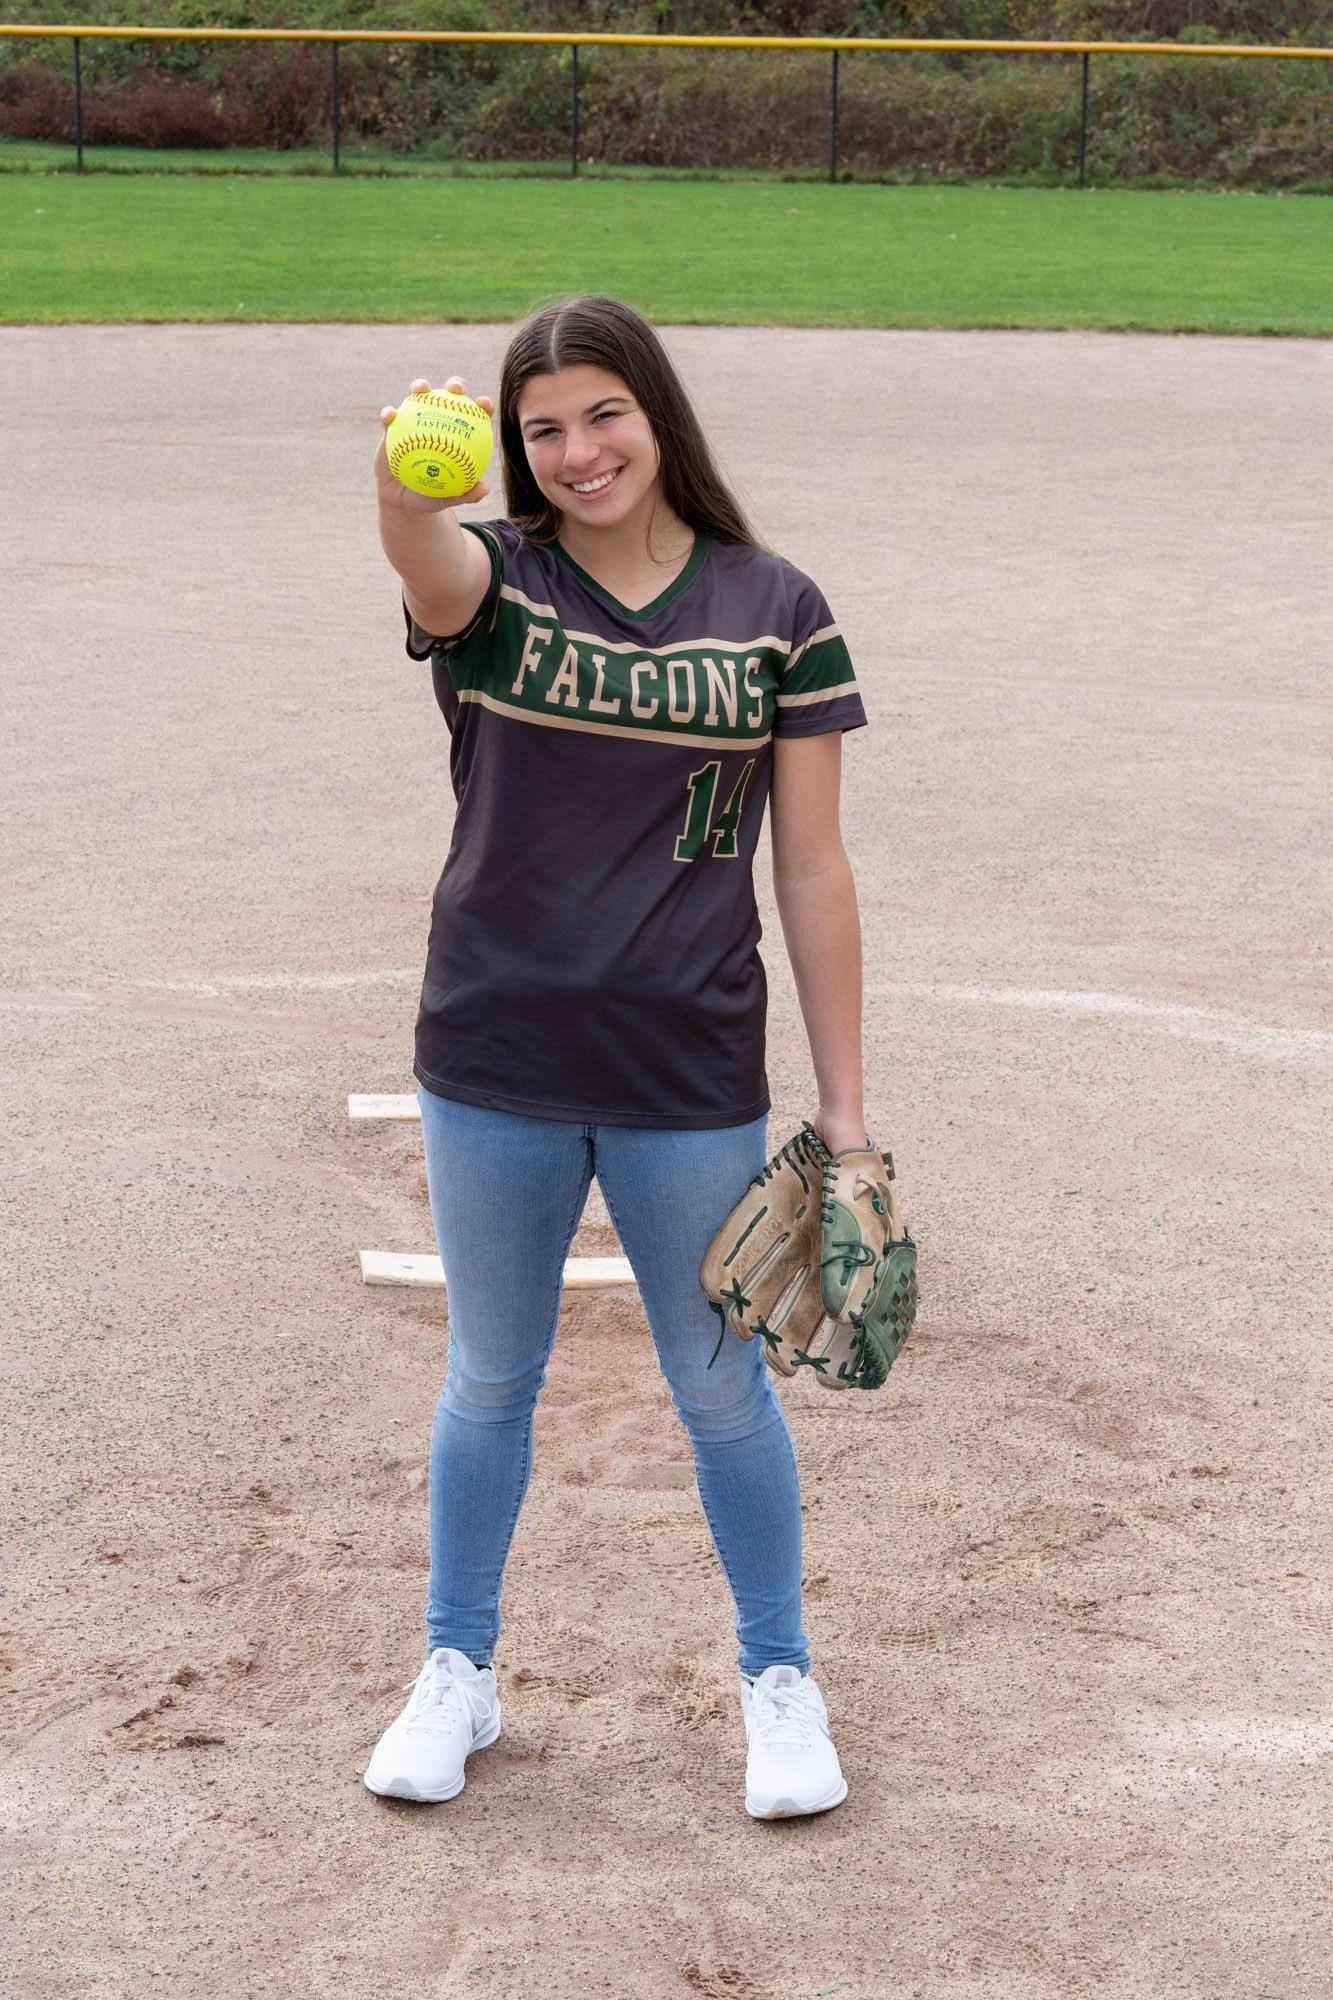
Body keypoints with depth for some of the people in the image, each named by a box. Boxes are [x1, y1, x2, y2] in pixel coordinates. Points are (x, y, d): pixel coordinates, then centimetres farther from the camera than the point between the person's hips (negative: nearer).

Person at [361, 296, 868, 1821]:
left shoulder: (775, 611, -1)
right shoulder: (493, 577, -3)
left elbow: (812, 867, 0)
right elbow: (429, 561, -30)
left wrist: (845, 1104, 0)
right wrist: (405, 487, -55)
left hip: (691, 1078, 0)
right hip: (495, 1065, 0)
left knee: (722, 1390, 11)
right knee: (490, 1380, 15)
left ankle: (780, 1678, 30)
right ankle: (457, 1671, 33)